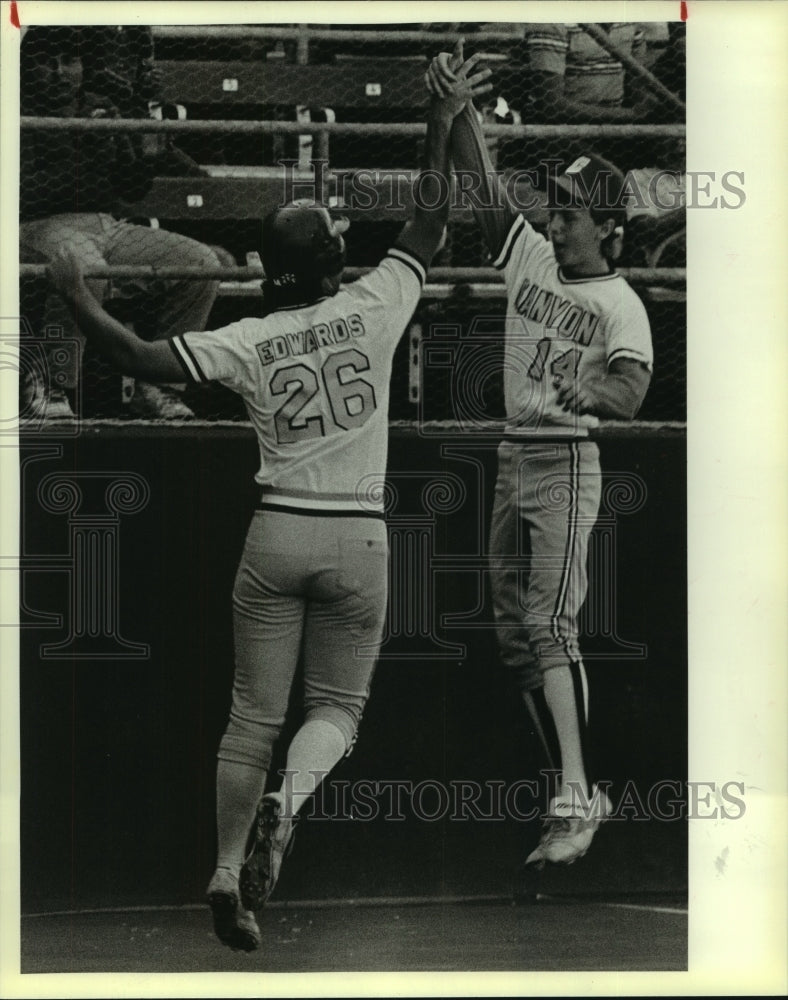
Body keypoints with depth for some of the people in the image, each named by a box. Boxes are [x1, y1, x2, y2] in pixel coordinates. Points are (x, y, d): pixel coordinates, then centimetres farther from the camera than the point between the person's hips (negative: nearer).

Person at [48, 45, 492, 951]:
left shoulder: (249, 342, -5)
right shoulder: (373, 309, -4)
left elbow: (144, 359, -12)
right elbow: (427, 226, 8)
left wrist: (77, 301, 1)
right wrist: (440, 129, 16)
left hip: (276, 535, 1)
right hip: (357, 538, -1)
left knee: (253, 715, 10)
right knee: (337, 706, 10)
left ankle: (227, 873, 7)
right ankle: (284, 806, -20)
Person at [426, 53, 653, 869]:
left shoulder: (620, 305, -9)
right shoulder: (531, 257, 9)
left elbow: (632, 392, -23)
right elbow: (485, 189, 3)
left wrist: (589, 391, -45)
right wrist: (455, 106, -10)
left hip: (567, 460, -8)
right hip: (512, 457, 8)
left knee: (551, 626, -17)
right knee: (514, 629, 9)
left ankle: (574, 802, -21)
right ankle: (576, 791, 16)